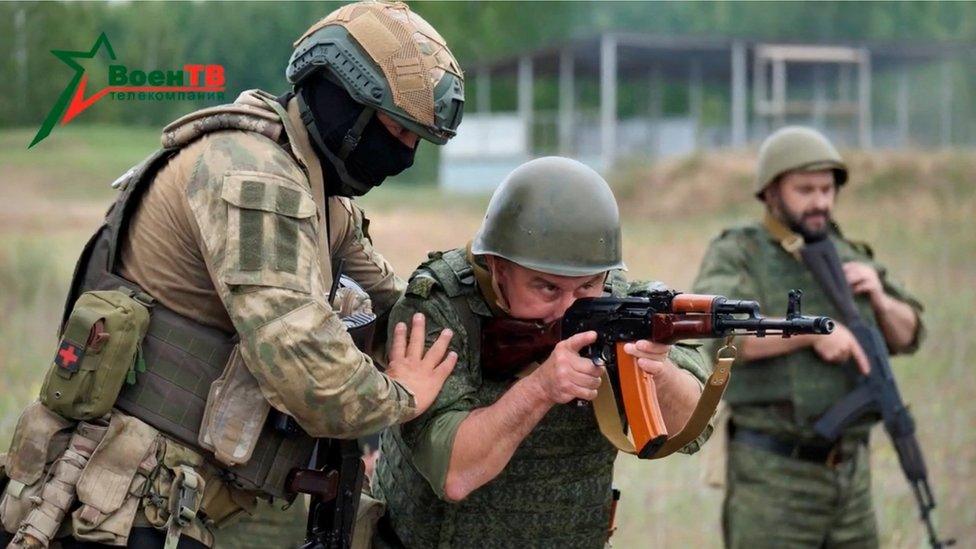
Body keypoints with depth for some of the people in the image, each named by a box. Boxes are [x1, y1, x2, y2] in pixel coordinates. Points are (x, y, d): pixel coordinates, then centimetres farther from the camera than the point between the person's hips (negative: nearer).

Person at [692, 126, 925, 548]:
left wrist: (877, 296, -7)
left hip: (850, 473, 7)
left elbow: (906, 336, 13)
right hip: (772, 475, -6)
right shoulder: (736, 255, -7)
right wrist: (814, 331, -30)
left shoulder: (845, 255, 12)